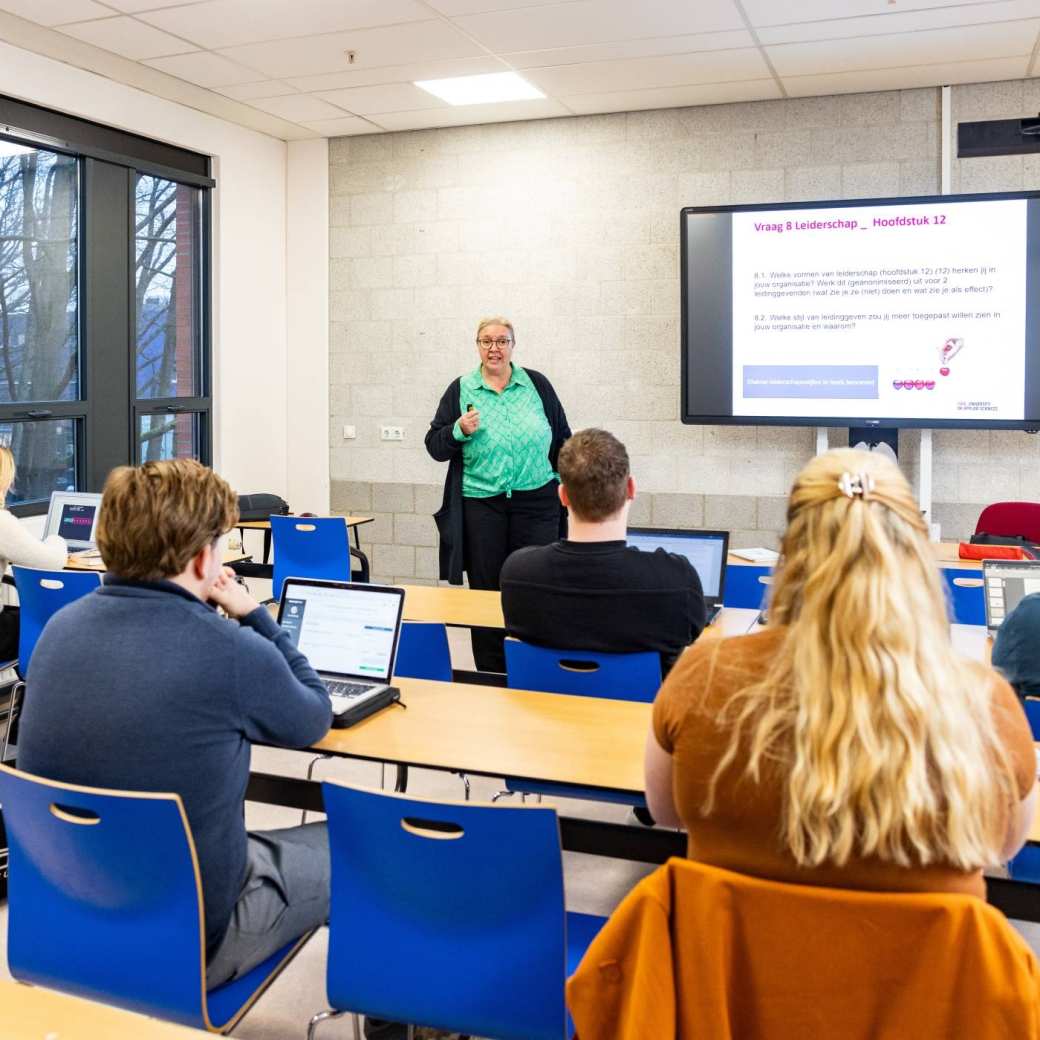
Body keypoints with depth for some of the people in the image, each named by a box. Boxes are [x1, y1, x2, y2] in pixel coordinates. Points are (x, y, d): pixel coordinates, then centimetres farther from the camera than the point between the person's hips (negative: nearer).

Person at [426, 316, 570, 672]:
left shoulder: (537, 385, 6)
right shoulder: (461, 390, 5)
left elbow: (562, 439, 12)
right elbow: (435, 446, 4)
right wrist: (459, 431, -15)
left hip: (536, 504, 0)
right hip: (481, 506, 0)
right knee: (485, 590, 5)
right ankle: (490, 677, 14)